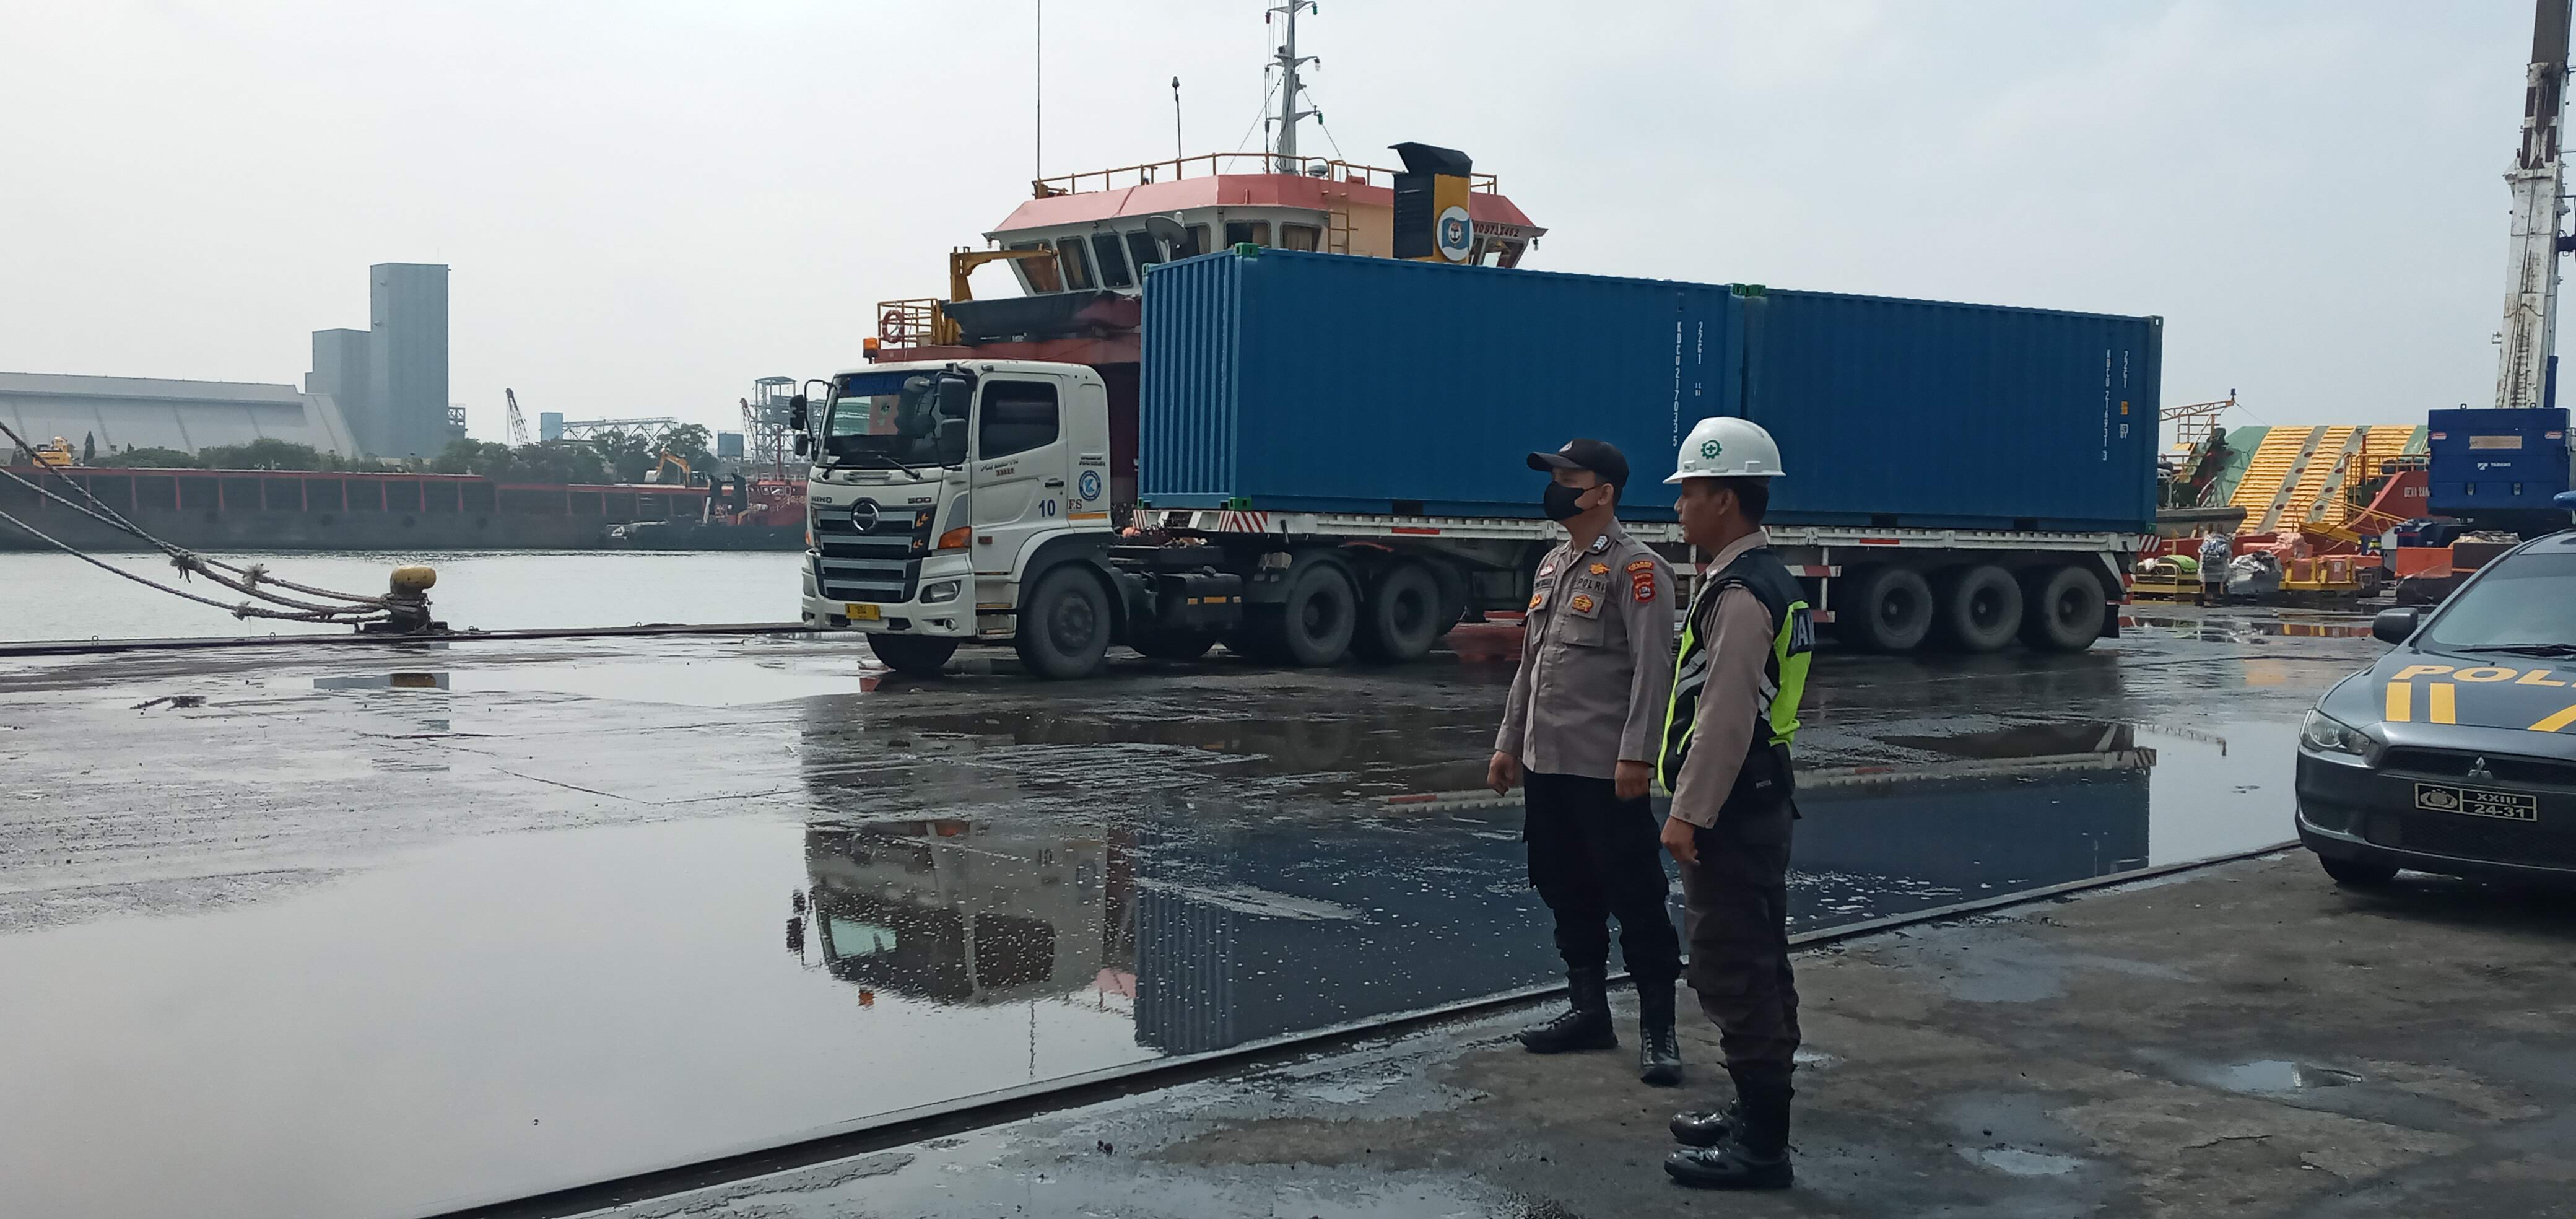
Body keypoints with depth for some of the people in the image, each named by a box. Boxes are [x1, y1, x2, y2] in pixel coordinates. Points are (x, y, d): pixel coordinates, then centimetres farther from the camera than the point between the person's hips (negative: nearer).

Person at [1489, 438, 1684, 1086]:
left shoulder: (1635, 568, -11)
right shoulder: (1552, 566, 15)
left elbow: (1654, 669, -17)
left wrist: (1636, 755, -22)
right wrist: (1509, 743, 18)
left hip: (1607, 771, -8)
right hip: (1548, 765, 8)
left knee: (1635, 897, -1)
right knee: (1565, 891, 15)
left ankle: (1657, 1026, 8)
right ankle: (1588, 1009, 27)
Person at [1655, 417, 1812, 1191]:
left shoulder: (1740, 593, -19)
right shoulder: (1765, 578, 14)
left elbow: (1726, 717, -23)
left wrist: (1689, 814, -19)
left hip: (1730, 812, -11)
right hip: (1754, 804, 11)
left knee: (1732, 975, -5)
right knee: (1756, 970, 17)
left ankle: (1760, 1146, 1)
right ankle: (1757, 1115, 28)